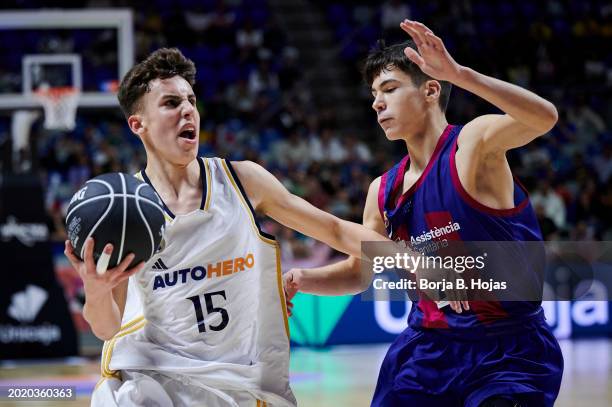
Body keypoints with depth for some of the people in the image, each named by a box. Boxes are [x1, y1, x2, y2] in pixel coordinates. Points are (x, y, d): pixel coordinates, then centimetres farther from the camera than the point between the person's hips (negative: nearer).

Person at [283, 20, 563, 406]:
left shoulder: (473, 143, -11)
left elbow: (544, 117, -32)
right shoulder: (384, 190, 8)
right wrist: (303, 279, -1)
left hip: (509, 353, -6)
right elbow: (358, 271, 19)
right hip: (429, 346, 6)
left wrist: (459, 74, -42)